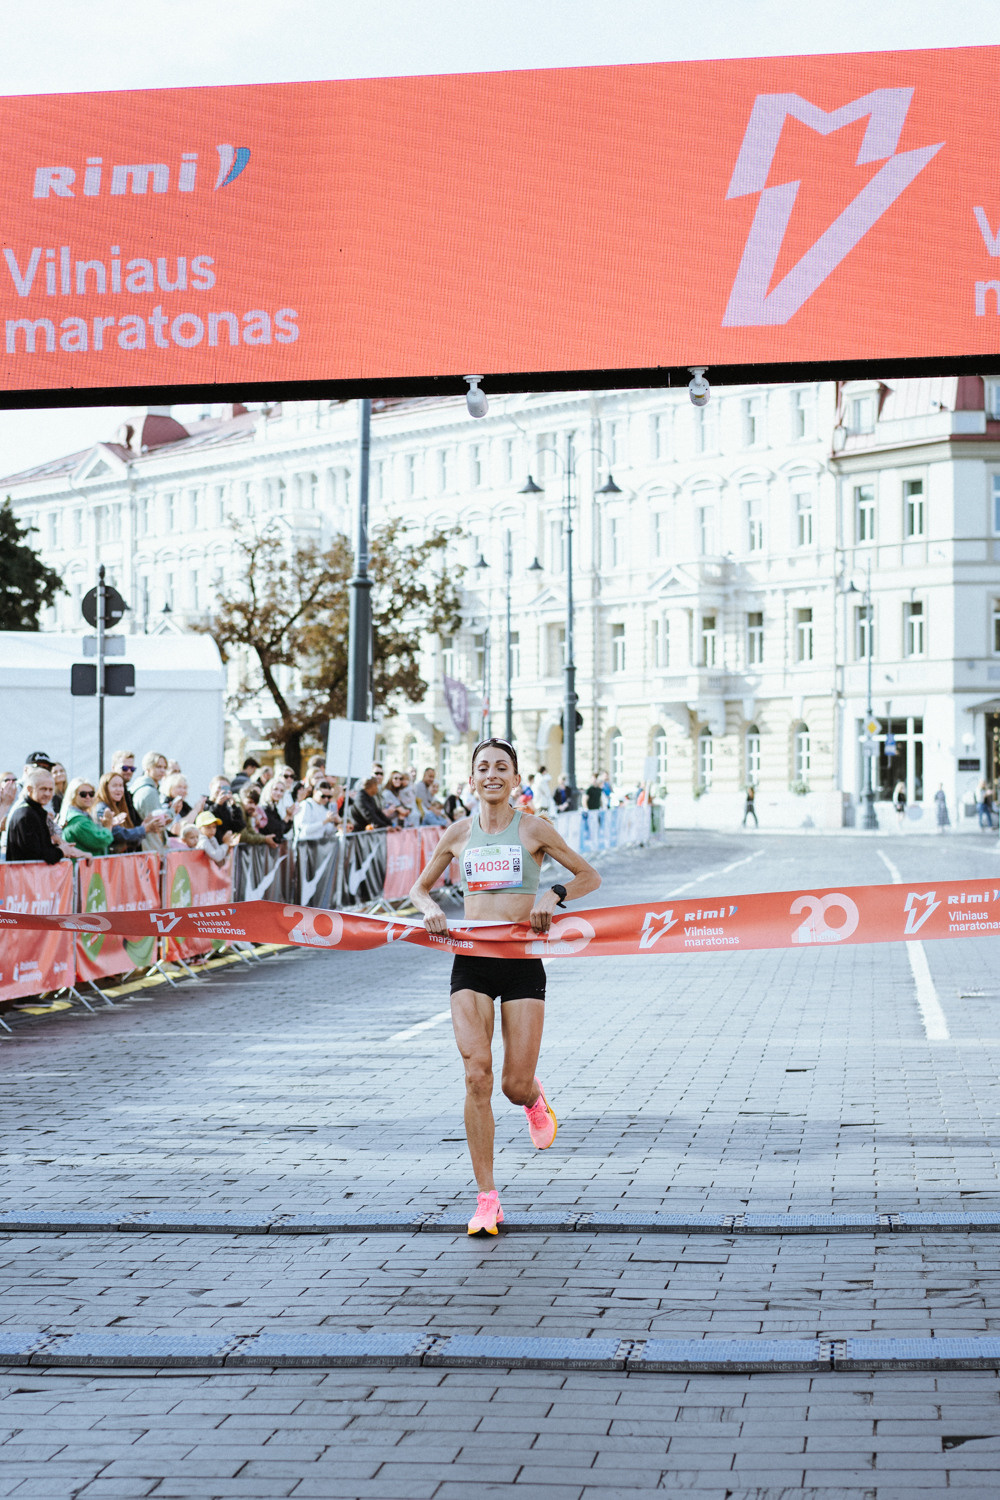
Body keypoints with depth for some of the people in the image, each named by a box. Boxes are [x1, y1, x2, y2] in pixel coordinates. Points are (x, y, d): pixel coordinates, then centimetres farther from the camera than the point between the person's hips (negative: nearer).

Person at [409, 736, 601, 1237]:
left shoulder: (533, 829, 1)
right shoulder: (457, 835, 8)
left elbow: (589, 876, 7)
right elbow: (419, 887, 20)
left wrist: (554, 894, -11)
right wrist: (430, 906, -3)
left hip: (522, 961, -1)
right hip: (471, 962, 1)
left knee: (516, 1085, -3)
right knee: (476, 1074, -13)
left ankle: (535, 1101, 39)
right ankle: (487, 1200, -7)